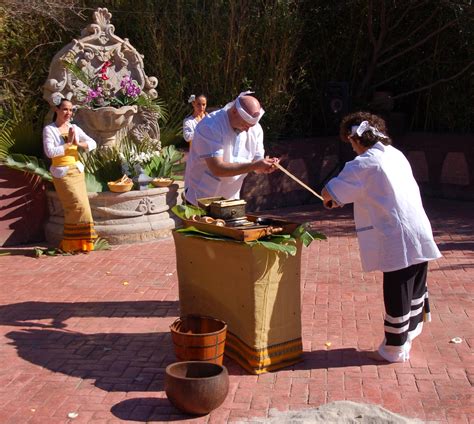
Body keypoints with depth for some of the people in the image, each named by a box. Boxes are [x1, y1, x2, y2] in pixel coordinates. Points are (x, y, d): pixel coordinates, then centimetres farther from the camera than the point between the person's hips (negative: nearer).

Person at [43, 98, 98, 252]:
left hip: (77, 171, 5)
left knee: (77, 208, 6)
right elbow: (49, 152, -19)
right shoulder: (49, 129, -6)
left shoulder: (74, 128, 8)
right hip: (62, 173, -5)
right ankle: (72, 244, 4)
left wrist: (78, 143, -14)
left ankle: (76, 243, 17)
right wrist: (68, 144, -15)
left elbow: (93, 143, 2)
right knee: (79, 206, -10)